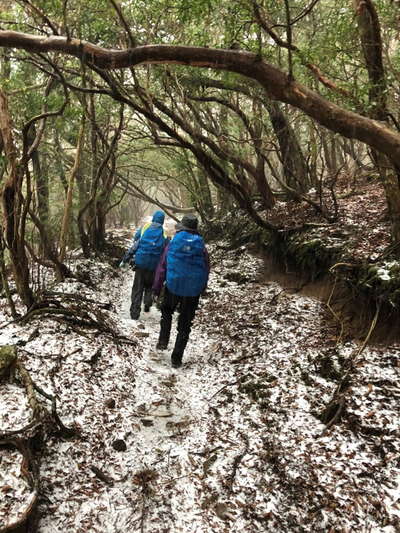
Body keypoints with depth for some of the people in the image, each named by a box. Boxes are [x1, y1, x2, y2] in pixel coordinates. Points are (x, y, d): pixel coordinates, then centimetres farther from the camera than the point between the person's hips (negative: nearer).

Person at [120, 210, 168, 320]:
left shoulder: (144, 228, 0)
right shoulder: (164, 234, 0)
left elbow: (134, 244, 2)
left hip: (140, 262, 0)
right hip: (154, 265, 0)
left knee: (137, 288, 10)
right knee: (149, 286, 24)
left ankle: (134, 313, 8)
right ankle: (148, 303, 3)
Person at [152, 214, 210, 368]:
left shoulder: (173, 244, -3)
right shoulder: (201, 246, 0)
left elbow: (161, 267, -2)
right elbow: (206, 270, 7)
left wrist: (156, 289, 4)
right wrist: (201, 289, 20)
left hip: (173, 287, 0)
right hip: (193, 291, 1)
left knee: (166, 312, 28)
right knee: (184, 325, 9)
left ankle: (163, 341, 17)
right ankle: (176, 359, 13)